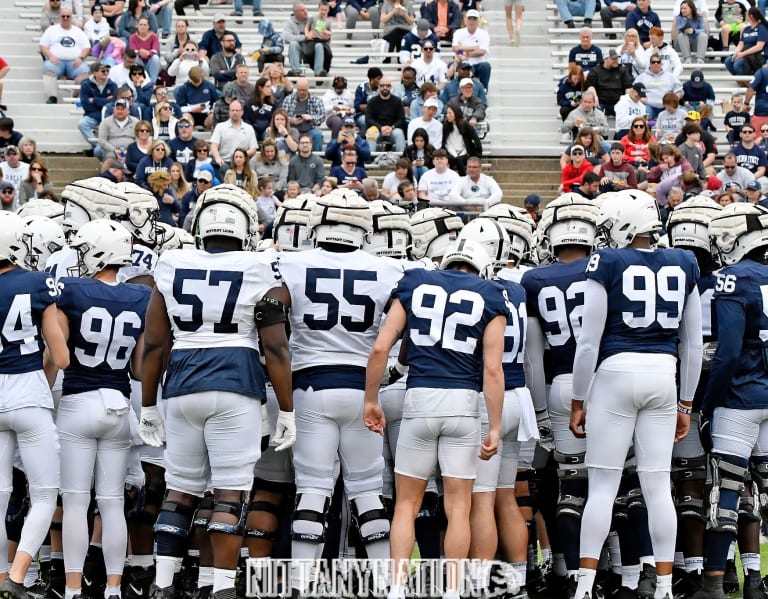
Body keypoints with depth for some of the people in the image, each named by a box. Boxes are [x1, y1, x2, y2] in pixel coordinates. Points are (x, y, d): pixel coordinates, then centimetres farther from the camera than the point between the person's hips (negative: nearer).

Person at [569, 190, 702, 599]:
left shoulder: (607, 264, -5)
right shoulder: (683, 266, 8)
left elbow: (589, 341, -6)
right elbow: (693, 344, 12)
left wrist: (578, 402, 2)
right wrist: (685, 404, 20)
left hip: (616, 372, -3)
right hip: (664, 376, 3)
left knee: (602, 485, 1)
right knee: (658, 486, 6)